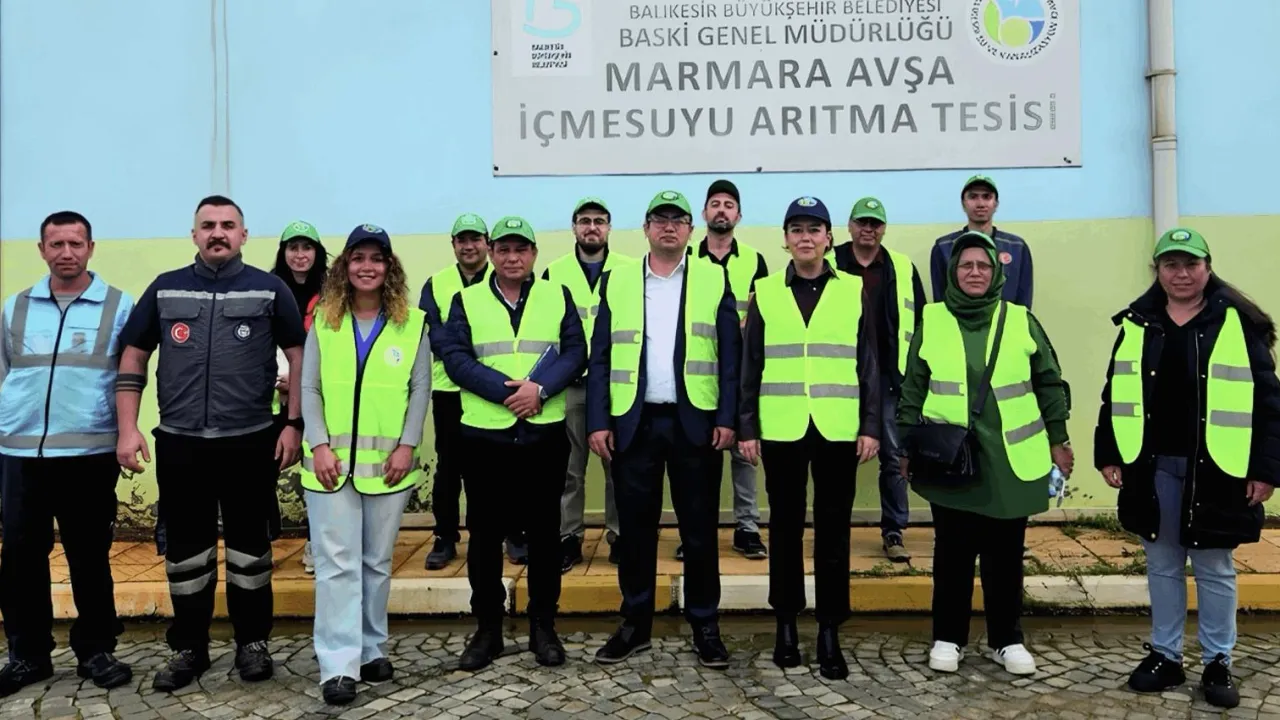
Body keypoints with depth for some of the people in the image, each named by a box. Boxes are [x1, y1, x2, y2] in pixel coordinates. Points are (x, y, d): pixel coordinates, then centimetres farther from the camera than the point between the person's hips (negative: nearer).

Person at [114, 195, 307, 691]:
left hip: (250, 441, -2)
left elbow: (299, 359, 2)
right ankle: (188, 648, 25)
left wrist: (294, 424, -5)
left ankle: (253, 642, 23)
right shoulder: (165, 289, 7)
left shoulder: (269, 289, 1)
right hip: (178, 442, 2)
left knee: (249, 546, 9)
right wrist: (128, 428, 2)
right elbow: (134, 358, 9)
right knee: (185, 549, 10)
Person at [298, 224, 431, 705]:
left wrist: (408, 445, -8)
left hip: (388, 461, 0)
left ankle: (371, 649, 25)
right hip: (331, 460, 0)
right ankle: (338, 665, 2)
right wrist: (319, 444, -8)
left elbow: (421, 388, 1)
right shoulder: (324, 321, 5)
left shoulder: (412, 323, 2)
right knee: (337, 562, -2)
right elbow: (309, 389, 3)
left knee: (377, 561, 11)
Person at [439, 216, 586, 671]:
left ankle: (543, 626, 22)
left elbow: (575, 352, 0)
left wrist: (540, 388, -17)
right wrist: (505, 390, -16)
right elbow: (455, 357, -4)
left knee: (544, 532, 8)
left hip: (545, 433, 0)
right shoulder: (466, 300, 7)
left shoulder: (557, 297, 9)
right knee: (485, 534, 7)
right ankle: (487, 628, 21)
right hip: (484, 433, 0)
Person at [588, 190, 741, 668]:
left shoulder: (714, 280, 5)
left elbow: (730, 356, 1)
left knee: (699, 529, 6)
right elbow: (600, 358, 5)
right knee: (635, 528, 8)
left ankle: (705, 625, 19)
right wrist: (597, 421, -3)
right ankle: (635, 624, 22)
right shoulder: (616, 282, 8)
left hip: (695, 422, -1)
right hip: (632, 422, 1)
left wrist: (727, 418, -7)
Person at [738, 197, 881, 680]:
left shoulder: (854, 291, 5)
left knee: (833, 530, 5)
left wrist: (871, 426, -1)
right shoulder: (764, 292, 6)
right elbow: (749, 365, 5)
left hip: (838, 430, 0)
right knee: (785, 527, 9)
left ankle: (830, 632, 16)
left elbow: (869, 363, 5)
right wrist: (746, 427, 0)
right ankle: (786, 623, 23)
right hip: (781, 430, 0)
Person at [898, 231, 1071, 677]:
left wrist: (1057, 440, 9)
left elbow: (1050, 384, 10)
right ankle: (948, 637, 21)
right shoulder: (931, 320, 2)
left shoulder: (1021, 321, 4)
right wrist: (907, 446, 5)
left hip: (1009, 459, 1)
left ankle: (1007, 640, 24)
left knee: (1006, 555, 9)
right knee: (952, 553, 7)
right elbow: (912, 389, 6)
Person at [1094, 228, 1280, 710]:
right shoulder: (1137, 323, 5)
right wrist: (1108, 455, 4)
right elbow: (1116, 394, 8)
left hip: (1216, 469, -3)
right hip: (1154, 468, 3)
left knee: (1215, 569, 9)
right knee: (1162, 565, 12)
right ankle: (1165, 656, 25)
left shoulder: (1238, 324, -4)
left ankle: (1218, 664, 23)